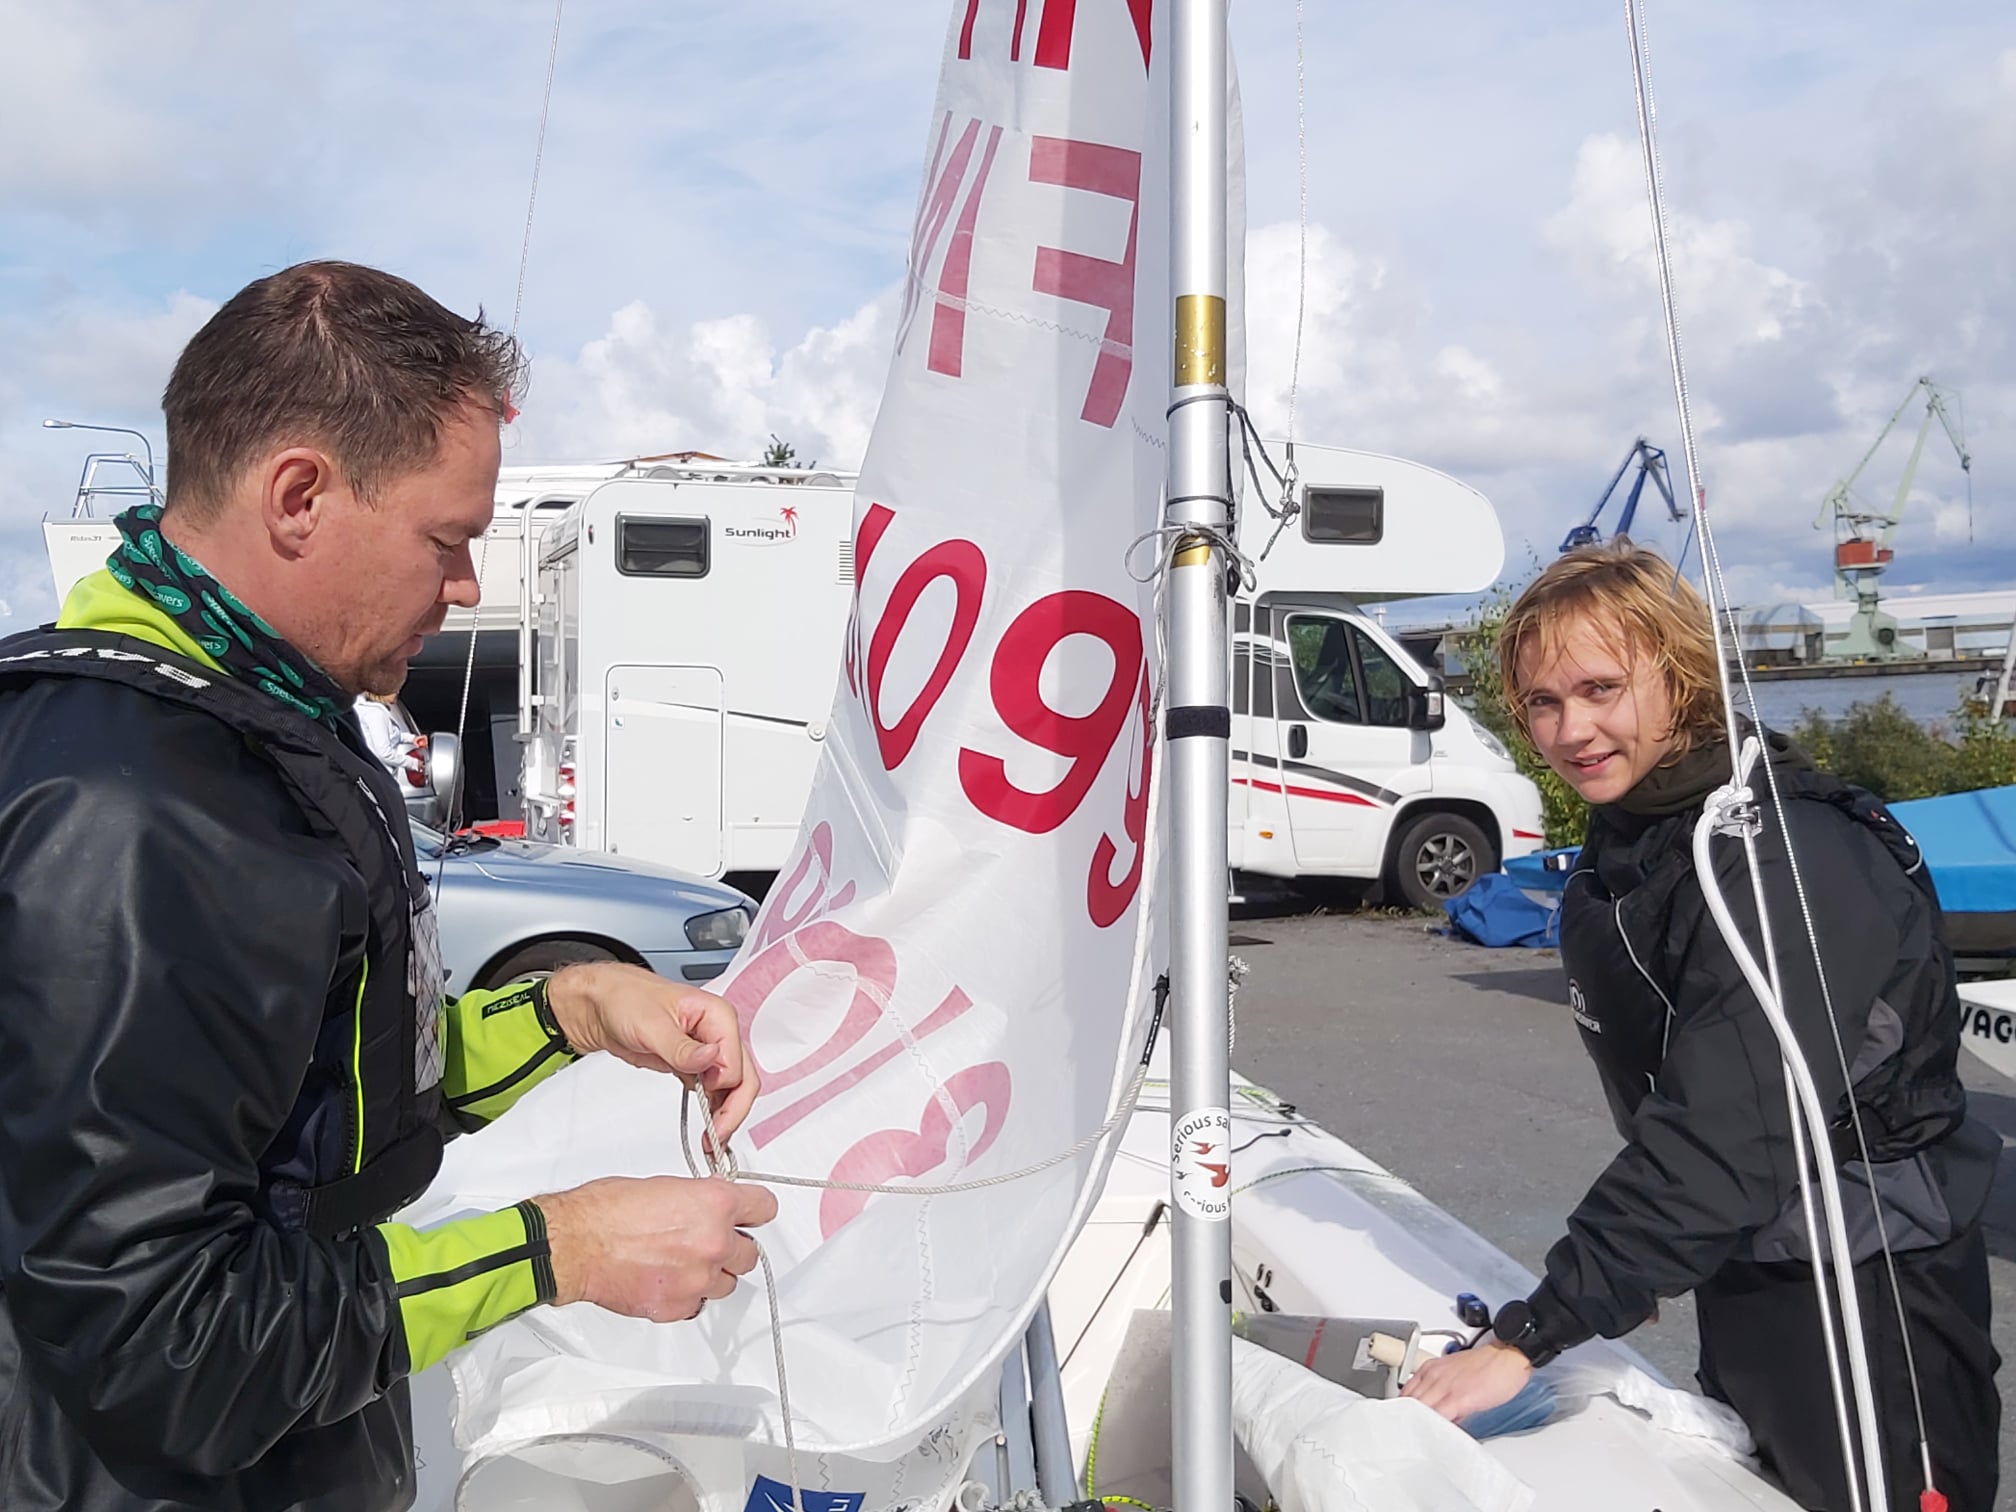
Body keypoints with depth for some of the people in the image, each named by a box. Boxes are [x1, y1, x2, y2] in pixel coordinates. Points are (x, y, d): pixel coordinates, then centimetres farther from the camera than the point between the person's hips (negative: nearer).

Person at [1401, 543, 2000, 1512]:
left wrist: (1528, 1338, -32)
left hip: (1868, 1295, -8)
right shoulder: (1622, 846, 3)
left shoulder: (1785, 859, -26)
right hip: (1740, 1273, 8)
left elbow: (1725, 1140, -32)